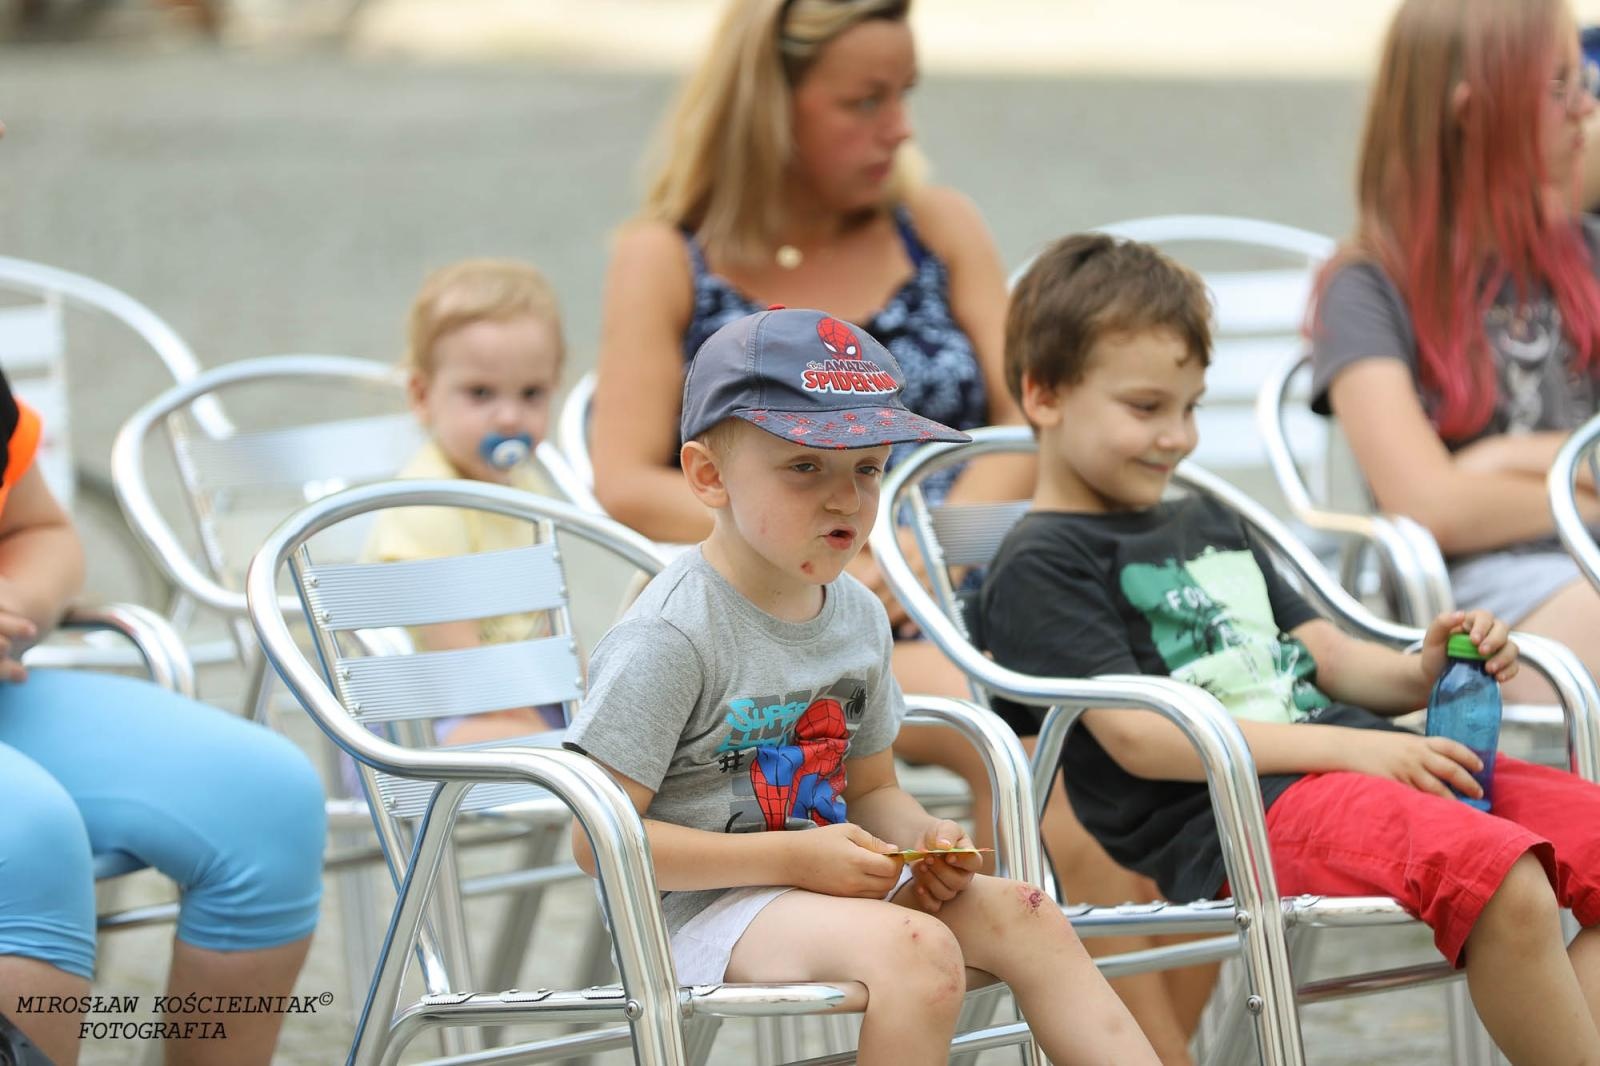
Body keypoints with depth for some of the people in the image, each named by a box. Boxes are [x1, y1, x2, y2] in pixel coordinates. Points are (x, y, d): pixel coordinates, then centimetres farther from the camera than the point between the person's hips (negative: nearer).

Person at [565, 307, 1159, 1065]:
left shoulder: (858, 617, 10)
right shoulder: (669, 638, -16)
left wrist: (924, 837, -3)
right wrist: (793, 858, -20)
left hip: (830, 884, 8)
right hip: (701, 910, -8)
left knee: (1022, 916, -10)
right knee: (918, 950, -30)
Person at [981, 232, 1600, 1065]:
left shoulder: (1209, 528, 29)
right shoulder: (1039, 567, 1)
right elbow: (1139, 735, -11)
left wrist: (1420, 676, 2)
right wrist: (1348, 747, -17)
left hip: (1355, 763, 9)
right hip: (1233, 815, -9)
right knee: (1503, 884, -33)